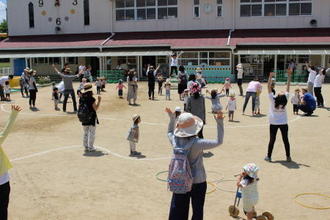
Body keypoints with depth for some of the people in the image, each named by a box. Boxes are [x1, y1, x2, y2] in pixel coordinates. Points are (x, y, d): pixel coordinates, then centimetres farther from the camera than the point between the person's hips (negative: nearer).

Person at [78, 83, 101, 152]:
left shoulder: (81, 99, -2)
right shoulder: (92, 99, -18)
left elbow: (80, 108, 5)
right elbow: (95, 109, -12)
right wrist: (99, 101, -7)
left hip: (84, 119, 5)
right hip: (92, 119, -5)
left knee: (85, 133, 16)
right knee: (92, 133, 7)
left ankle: (86, 147, 21)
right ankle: (91, 147, 11)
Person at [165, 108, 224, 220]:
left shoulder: (175, 140, -14)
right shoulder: (197, 143, -26)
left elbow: (170, 132, 11)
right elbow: (219, 142, -17)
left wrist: (172, 117, 9)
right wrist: (219, 122, -18)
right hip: (198, 181, -4)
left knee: (177, 209, 18)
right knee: (197, 210, 16)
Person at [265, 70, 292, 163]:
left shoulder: (273, 100, -21)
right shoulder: (285, 99, -17)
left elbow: (269, 87, -20)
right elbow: (288, 87, -11)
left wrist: (270, 77, -21)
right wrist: (289, 75, -8)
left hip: (273, 123, -1)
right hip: (284, 123, 1)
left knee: (272, 140, 6)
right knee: (285, 140, 8)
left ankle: (268, 156, 11)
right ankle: (288, 157, 13)